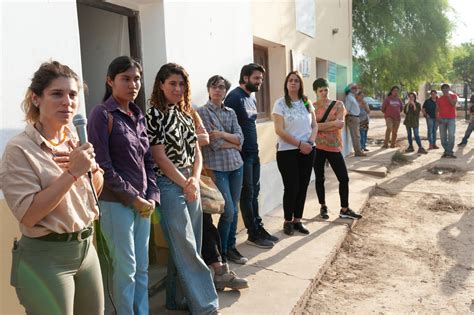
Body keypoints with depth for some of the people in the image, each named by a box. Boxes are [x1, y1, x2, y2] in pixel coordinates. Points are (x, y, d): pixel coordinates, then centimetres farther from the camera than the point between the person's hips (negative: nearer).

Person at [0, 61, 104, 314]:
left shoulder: (75, 142, 3)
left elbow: (96, 191, 13)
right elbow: (27, 215, -20)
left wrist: (92, 168, -8)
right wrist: (71, 172, -24)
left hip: (86, 249, 7)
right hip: (45, 258, -6)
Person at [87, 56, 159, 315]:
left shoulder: (138, 115, 11)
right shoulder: (102, 114, -8)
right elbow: (103, 166, -14)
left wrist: (151, 196, 0)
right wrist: (133, 198, -13)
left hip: (143, 202, 6)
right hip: (116, 203, -6)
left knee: (142, 267, 14)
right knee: (126, 268, 4)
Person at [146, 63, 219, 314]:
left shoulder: (186, 113, 13)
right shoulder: (153, 114, -8)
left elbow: (196, 150, 11)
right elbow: (160, 157, -12)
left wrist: (195, 180, -5)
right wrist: (185, 184, -8)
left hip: (191, 185, 7)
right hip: (170, 186, -7)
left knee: (188, 246, 13)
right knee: (186, 248, -1)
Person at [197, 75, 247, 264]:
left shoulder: (230, 112, 13)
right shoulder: (202, 112, -4)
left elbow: (240, 137, 2)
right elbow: (214, 143, -12)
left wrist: (223, 134, -13)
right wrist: (234, 143, 0)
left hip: (236, 165, 6)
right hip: (217, 167, -5)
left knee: (234, 209, 10)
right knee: (228, 210, -7)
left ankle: (231, 247, 24)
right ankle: (221, 251, 12)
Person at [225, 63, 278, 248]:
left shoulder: (252, 98, 14)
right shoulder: (235, 97, -13)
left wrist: (254, 147, 15)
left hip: (254, 152, 8)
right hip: (242, 154, -8)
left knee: (254, 192, 13)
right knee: (247, 193, 1)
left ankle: (259, 228, 24)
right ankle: (253, 234, 11)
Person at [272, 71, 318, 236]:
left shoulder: (307, 102, 9)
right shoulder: (280, 103, -6)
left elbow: (314, 126, 11)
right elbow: (279, 130, -12)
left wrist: (310, 142, -8)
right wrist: (299, 144, -15)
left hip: (307, 150, 5)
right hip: (287, 151, -4)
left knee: (303, 186, 8)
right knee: (292, 187, -2)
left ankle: (297, 220, 21)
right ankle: (288, 221, 16)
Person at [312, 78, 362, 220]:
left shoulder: (338, 105, 1)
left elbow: (340, 124, -11)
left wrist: (320, 127, -16)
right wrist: (333, 123, -17)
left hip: (334, 147, 1)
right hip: (317, 147, -1)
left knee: (344, 178, 1)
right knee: (320, 178, 9)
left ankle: (344, 210, 15)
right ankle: (323, 207, 26)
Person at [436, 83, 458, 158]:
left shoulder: (453, 96, 5)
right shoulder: (439, 99, 11)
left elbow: (453, 103, -14)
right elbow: (437, 110, 10)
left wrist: (448, 96, -13)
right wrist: (437, 118, -3)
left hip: (451, 119, -3)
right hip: (442, 119, 3)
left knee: (451, 136, -11)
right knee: (443, 136, 2)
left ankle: (449, 152, -9)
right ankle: (446, 151, 10)